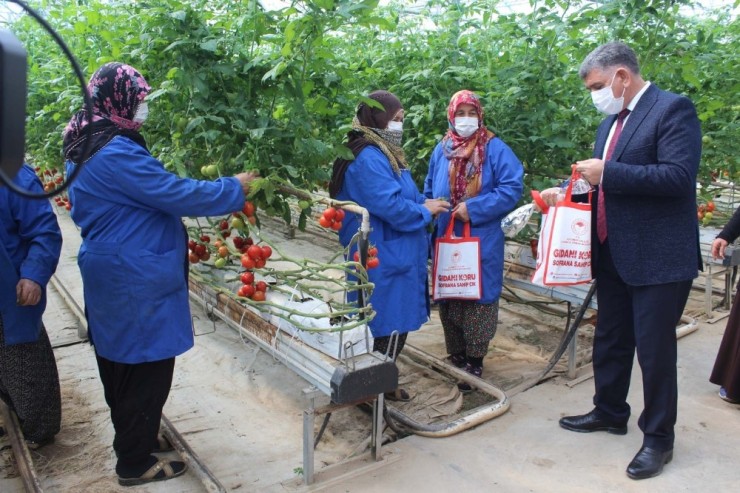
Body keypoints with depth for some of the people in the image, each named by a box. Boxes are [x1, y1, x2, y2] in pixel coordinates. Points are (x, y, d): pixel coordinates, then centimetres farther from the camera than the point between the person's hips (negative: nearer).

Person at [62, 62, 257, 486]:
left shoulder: (90, 146, 10)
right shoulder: (117, 153, -23)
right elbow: (178, 194, -22)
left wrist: (190, 189, 15)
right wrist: (235, 188, -10)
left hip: (113, 276, 11)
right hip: (135, 282, -11)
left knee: (120, 362, 21)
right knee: (146, 365, 3)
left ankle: (135, 436, 39)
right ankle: (135, 463, 17)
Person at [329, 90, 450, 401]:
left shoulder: (384, 154, 15)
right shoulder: (368, 159, -19)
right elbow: (390, 205, -25)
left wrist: (425, 203, 5)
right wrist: (425, 210, -10)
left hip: (396, 255, 11)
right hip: (383, 260, -11)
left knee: (396, 322, 17)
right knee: (387, 326, -1)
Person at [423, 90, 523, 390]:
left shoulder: (495, 149, -4)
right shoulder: (441, 151, 10)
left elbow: (512, 187, -13)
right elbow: (429, 192, 18)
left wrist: (474, 208, -18)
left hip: (482, 242, -4)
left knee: (478, 298, 2)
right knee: (449, 297, 12)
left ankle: (474, 362, 15)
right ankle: (455, 359, 27)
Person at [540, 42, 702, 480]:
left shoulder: (672, 109, -12)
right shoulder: (610, 123, 14)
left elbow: (678, 176, -24)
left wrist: (606, 172, -23)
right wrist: (567, 192, 2)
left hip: (659, 257, -8)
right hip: (613, 255, 8)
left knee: (654, 349, 2)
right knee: (610, 341, 18)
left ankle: (659, 437, 21)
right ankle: (610, 412, 37)